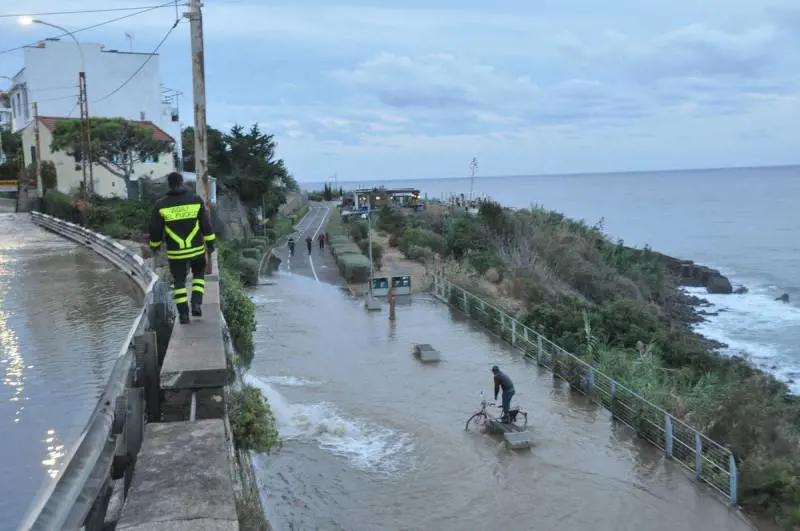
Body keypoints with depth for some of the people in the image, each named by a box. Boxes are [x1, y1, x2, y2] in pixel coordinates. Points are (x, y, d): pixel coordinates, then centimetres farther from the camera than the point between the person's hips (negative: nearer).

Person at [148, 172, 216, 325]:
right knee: (198, 275, 22)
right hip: (197, 249, 0)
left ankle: (183, 314, 9)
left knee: (179, 281, 13)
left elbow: (155, 228, -1)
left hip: (175, 252, 0)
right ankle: (196, 304, 6)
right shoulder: (196, 200, -5)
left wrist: (154, 245, 16)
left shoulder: (161, 205, -6)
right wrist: (210, 242, 6)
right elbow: (205, 223, -3)